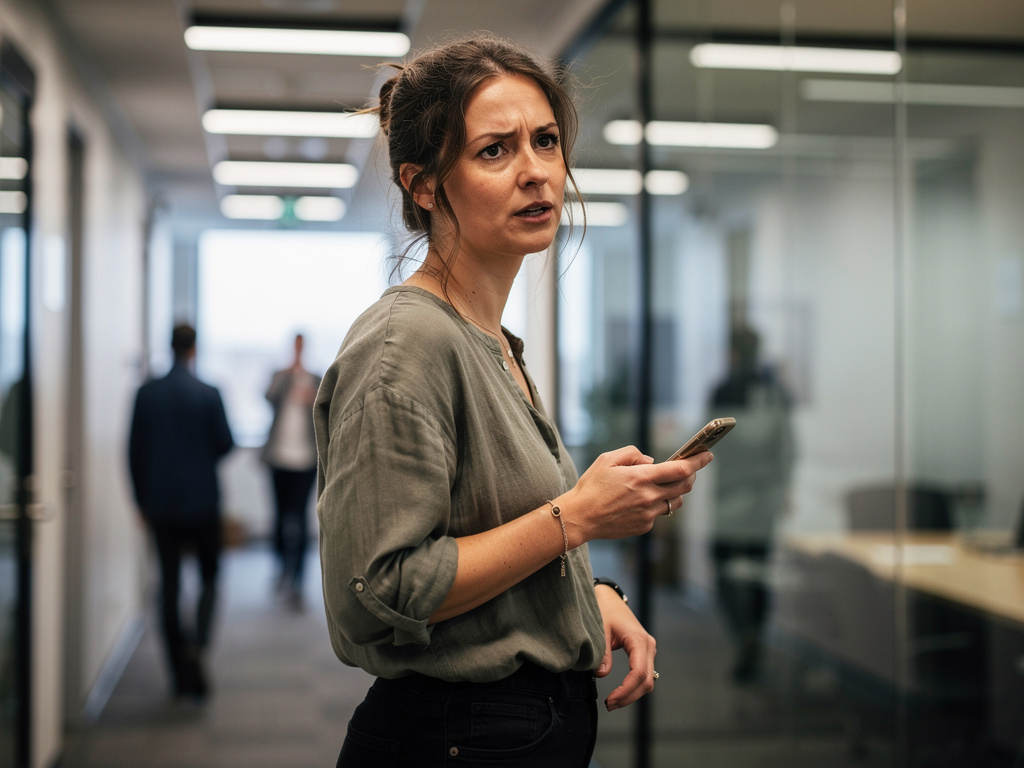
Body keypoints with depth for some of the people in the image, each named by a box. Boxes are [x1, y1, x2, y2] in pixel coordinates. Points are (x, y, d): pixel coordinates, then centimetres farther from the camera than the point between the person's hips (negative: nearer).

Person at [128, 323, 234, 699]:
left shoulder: (147, 393, -2)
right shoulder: (208, 394, -9)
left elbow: (135, 449, 2)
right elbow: (226, 443, -6)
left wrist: (142, 499, 11)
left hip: (161, 503, 2)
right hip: (202, 500, -2)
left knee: (169, 584, 7)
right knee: (210, 576, 13)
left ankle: (181, 674, 10)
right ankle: (197, 642, -12)